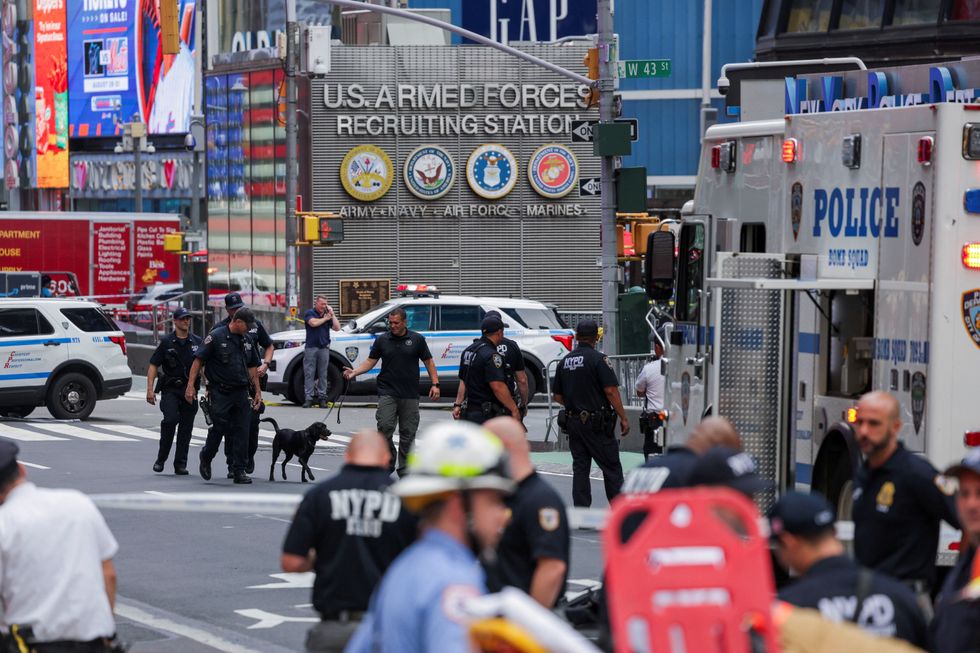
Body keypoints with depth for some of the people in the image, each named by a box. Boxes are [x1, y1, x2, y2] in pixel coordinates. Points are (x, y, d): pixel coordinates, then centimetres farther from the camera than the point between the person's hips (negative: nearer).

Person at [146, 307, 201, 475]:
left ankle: (180, 465, 10)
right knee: (171, 419, -21)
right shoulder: (166, 342, 3)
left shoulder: (197, 342, 10)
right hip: (170, 390, -3)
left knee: (186, 428, 3)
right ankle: (161, 458, -6)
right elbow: (153, 365, 2)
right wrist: (150, 389, -7)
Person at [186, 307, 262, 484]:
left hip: (241, 393, 6)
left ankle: (239, 470, 8)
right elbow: (198, 360, -9)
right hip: (220, 393, -6)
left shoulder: (246, 340, 12)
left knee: (241, 432, 2)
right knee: (218, 429, -2)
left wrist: (257, 391, 17)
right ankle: (206, 459, 23)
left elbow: (252, 367, 20)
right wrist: (191, 385, -16)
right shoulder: (216, 337, -8)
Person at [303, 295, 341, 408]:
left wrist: (332, 314, 3)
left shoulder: (327, 315, 14)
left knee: (323, 374, 3)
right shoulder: (309, 313, 5)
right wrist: (325, 318, -1)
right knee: (309, 373, -5)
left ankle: (322, 397, 5)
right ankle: (308, 398, -5)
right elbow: (313, 323, -15)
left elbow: (337, 328, 6)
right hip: (311, 347, -3)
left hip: (324, 348, 3)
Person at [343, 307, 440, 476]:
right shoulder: (382, 340, 6)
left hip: (410, 395, 0)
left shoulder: (417, 339, 4)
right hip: (387, 392, 0)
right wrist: (354, 372, -9)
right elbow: (370, 361, 7)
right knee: (385, 428, -14)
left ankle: (404, 470, 10)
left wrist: (435, 384, -1)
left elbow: (429, 362, 8)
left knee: (408, 433, 2)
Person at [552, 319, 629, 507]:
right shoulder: (598, 359, -11)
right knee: (611, 467, 2)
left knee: (580, 468, 8)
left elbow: (558, 396, 13)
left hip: (573, 421, 6)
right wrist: (623, 418, -11)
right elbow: (611, 391, -16)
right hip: (597, 423, -6)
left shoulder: (565, 361, 8)